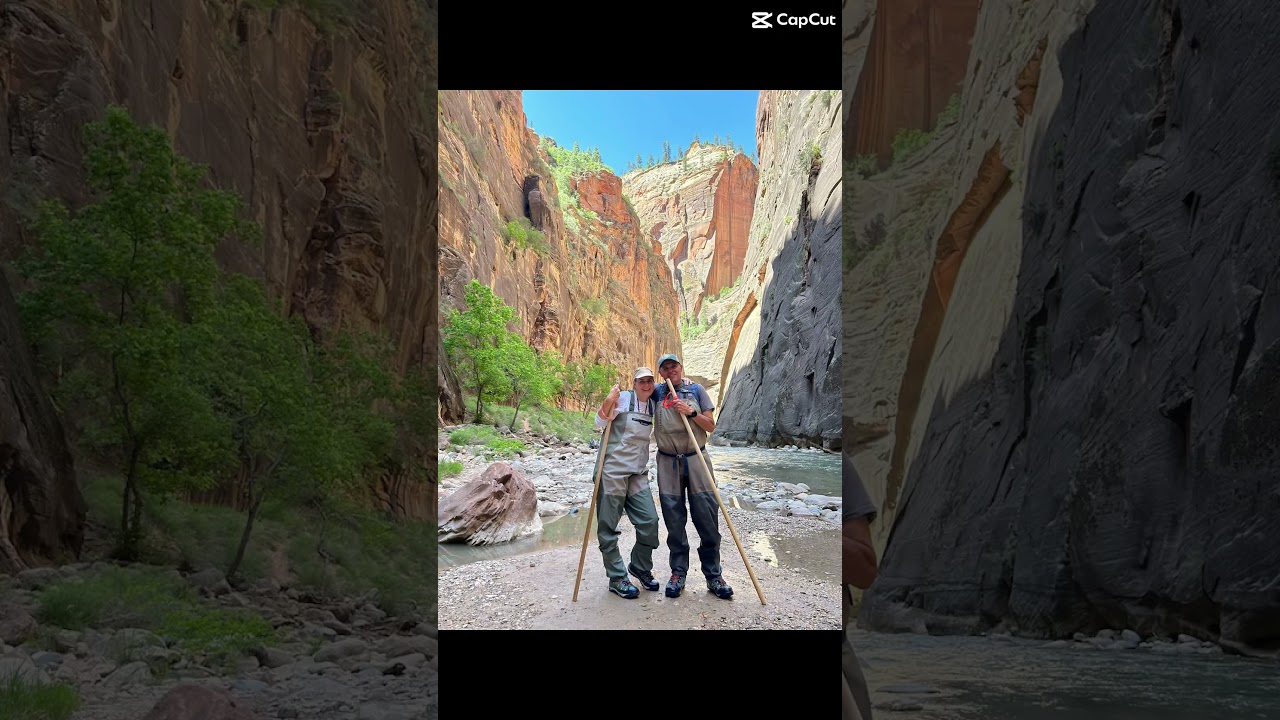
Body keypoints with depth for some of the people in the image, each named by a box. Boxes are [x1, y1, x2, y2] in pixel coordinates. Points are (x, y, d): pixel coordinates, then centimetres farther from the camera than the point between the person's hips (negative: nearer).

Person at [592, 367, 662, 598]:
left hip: (638, 473, 5)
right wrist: (607, 403, -28)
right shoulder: (623, 398, -7)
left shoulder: (653, 405, 10)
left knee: (649, 521, 0)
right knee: (609, 526, -1)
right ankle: (617, 578, 10)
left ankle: (641, 568, 23)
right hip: (613, 470, -5)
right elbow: (600, 422, -8)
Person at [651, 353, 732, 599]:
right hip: (668, 462, 1)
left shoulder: (696, 390, 5)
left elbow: (710, 426, 4)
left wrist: (690, 412, -13)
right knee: (674, 521, 4)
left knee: (707, 519, -3)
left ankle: (713, 576, 5)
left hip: (696, 459, -1)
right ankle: (678, 573, 15)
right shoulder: (657, 393, 6)